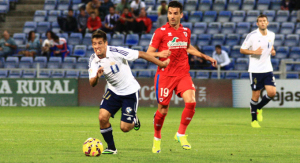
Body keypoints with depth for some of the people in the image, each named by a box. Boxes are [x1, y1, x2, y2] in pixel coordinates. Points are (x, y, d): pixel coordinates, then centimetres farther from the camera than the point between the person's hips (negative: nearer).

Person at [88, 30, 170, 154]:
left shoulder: (115, 52, -24)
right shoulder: (93, 60, -8)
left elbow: (141, 54, -16)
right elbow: (92, 84, -11)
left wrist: (161, 64, -9)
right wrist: (97, 76, -36)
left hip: (130, 91, -4)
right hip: (113, 91, 4)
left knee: (124, 128, -8)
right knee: (102, 117, -16)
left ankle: (134, 121, 29)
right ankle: (111, 148, 4)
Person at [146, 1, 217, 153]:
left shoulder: (186, 31, 9)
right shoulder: (160, 32, -6)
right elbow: (149, 53, -6)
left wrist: (205, 56, 26)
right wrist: (160, 54, -27)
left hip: (183, 74, 3)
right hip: (165, 75, -3)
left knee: (191, 102, -18)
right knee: (163, 110, 0)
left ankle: (181, 134, 0)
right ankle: (157, 138, 26)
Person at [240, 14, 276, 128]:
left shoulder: (271, 35, 6)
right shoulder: (252, 36, -9)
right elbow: (242, 50, -5)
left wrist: (272, 51, 3)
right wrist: (254, 52, -20)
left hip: (267, 69, 4)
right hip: (255, 70, -4)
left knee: (272, 92, -8)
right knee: (256, 95, 0)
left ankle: (259, 108, 21)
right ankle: (254, 120, 15)